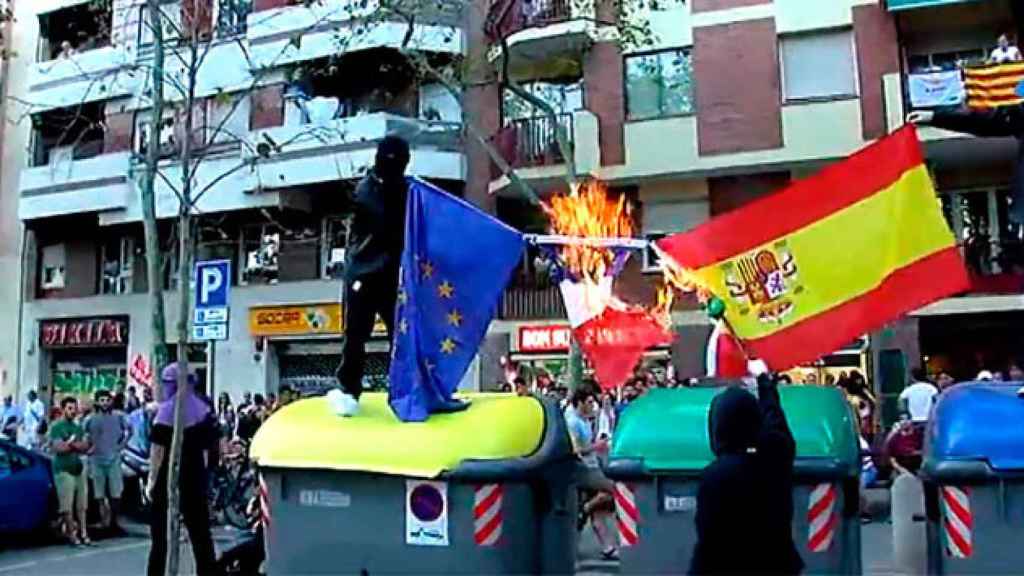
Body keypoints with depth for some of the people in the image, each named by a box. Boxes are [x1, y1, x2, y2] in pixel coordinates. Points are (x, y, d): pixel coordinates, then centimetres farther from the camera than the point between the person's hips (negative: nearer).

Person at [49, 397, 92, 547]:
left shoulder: (78, 427, 15)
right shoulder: (56, 427, -4)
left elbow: (85, 446, 7)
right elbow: (57, 447, -15)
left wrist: (69, 444, -10)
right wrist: (76, 445, -6)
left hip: (79, 468, 6)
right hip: (64, 470, -6)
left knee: (81, 505, 6)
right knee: (67, 506, -6)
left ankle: (83, 533, 9)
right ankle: (71, 534, 0)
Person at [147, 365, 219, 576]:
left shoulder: (167, 409, -9)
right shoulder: (203, 409, 8)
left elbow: (158, 450, -12)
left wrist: (151, 480, -7)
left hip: (169, 478, -5)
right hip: (195, 477, 5)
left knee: (161, 533, 2)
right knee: (200, 531, 8)